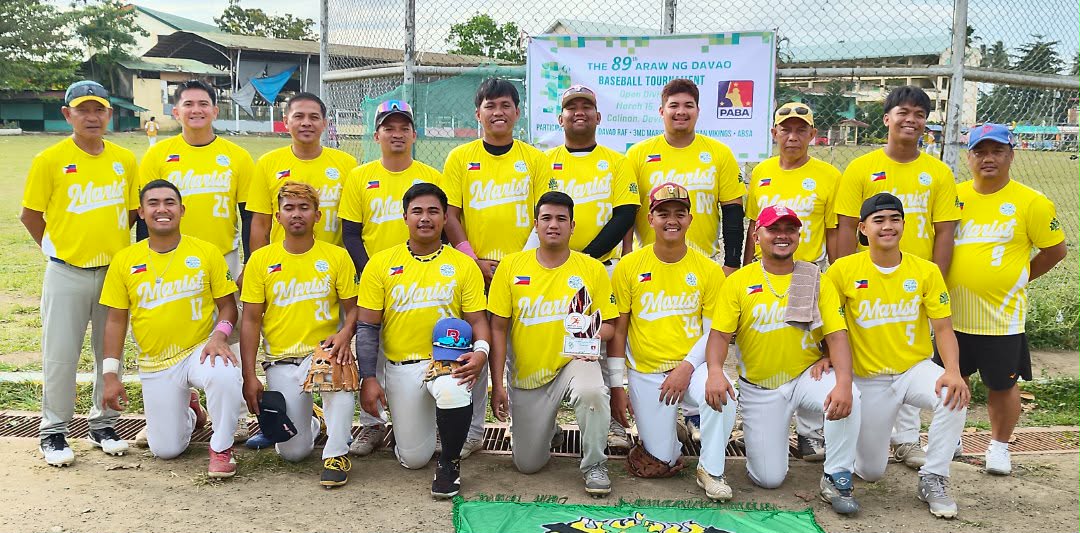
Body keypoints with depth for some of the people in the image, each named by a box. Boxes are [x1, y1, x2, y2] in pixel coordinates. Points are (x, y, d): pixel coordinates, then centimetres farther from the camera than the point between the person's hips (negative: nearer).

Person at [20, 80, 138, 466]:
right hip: (66, 274, -3)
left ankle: (103, 425, 25)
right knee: (60, 355, 2)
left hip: (115, 271, 3)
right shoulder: (49, 160, -5)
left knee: (111, 353, 10)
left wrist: (112, 245, 8)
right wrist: (56, 249, 4)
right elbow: (30, 215, 1)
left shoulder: (125, 160, 3)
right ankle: (53, 432, 16)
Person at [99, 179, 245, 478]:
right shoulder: (125, 260, 0)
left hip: (199, 351, -2)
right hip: (154, 364, 2)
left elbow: (227, 305, 0)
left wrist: (219, 335, -21)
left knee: (225, 375, -38)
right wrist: (110, 374, -1)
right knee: (165, 450, 2)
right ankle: (188, 411, 38)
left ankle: (221, 448, -13)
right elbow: (116, 321, 4)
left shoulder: (207, 252, -3)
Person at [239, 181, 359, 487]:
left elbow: (352, 308, 3)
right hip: (281, 361, 1)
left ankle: (337, 454, -19)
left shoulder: (337, 257, 0)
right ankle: (309, 422, 36)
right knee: (293, 452, -3)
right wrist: (249, 376, -5)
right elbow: (250, 321, 1)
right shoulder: (261, 260, 1)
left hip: (323, 350, -1)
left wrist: (344, 334, -21)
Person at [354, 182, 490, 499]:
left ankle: (450, 463, -7)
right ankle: (414, 422, 43)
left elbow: (477, 319, 0)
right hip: (401, 366, 1)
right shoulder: (381, 264, 0)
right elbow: (367, 326, 1)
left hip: (448, 360, -1)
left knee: (454, 395, -38)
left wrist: (480, 352, -21)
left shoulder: (463, 265, 1)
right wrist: (368, 378, -7)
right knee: (413, 458, 5)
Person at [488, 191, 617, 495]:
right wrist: (497, 385, -6)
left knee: (592, 392, -38)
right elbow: (498, 329, -2)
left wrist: (596, 334, -22)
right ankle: (546, 428, 41)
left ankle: (594, 464, -10)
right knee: (528, 464, 4)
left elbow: (608, 324, 3)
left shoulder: (592, 269, -3)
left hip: (574, 363, -1)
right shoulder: (511, 266, -4)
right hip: (526, 375, 1)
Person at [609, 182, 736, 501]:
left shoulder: (709, 270, -1)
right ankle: (672, 427, 33)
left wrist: (686, 367, -15)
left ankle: (711, 470, -9)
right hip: (646, 373, 0)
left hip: (693, 365, 0)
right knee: (661, 463, -4)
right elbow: (617, 330, 1)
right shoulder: (629, 267, -2)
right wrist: (616, 386, -1)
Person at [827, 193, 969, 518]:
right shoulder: (844, 270, -10)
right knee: (870, 472, 3)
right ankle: (866, 438, 41)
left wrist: (953, 370, -23)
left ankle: (932, 480, -12)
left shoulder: (926, 271, -5)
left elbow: (943, 327, -8)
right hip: (869, 379, -1)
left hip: (916, 369, 1)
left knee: (954, 397, -34)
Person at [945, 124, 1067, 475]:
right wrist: (942, 282, 5)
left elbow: (1055, 250, 0)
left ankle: (999, 446, 30)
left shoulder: (1031, 202, -8)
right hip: (953, 313, 3)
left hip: (1001, 317, -3)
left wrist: (1018, 277, 1)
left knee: (1002, 385, 10)